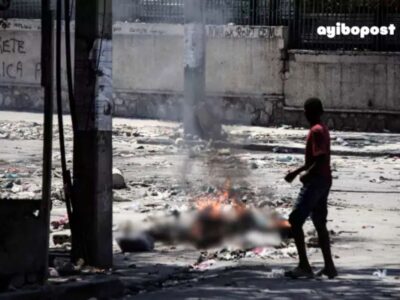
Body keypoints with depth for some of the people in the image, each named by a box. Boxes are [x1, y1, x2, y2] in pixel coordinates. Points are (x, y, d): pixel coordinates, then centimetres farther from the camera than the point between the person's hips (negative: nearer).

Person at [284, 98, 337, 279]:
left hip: (316, 181, -10)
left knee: (295, 221, -11)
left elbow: (320, 159, -24)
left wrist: (307, 175, -23)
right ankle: (329, 266, 17)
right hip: (324, 181, 10)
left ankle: (304, 266, -15)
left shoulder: (316, 131, -15)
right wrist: (296, 172, 29)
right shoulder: (322, 130, 16)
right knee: (320, 223, 16)